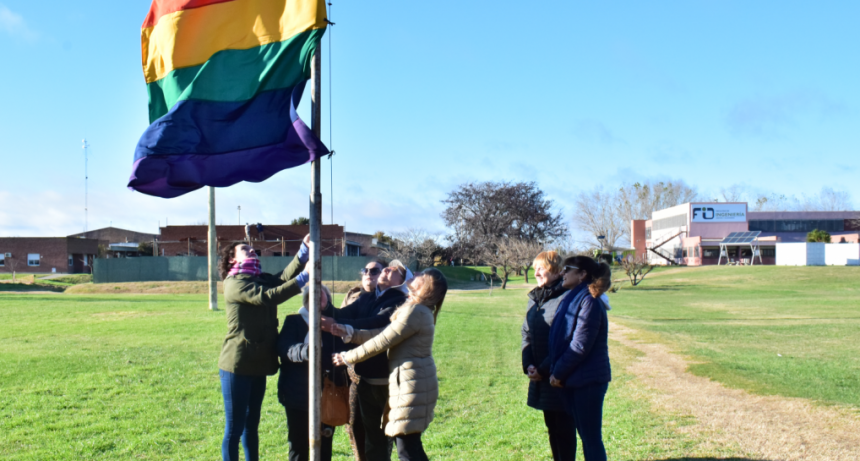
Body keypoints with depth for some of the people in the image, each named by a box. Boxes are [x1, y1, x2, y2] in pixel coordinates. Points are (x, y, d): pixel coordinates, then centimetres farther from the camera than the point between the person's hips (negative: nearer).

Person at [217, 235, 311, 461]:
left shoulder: (262, 279, 13)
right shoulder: (234, 282, -10)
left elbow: (285, 277, -6)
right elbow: (266, 297, -23)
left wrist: (305, 248, -17)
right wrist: (303, 278, -24)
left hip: (259, 364, 8)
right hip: (237, 365, -8)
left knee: (251, 425, 16)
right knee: (234, 429, -1)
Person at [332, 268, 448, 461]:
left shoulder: (414, 311, -16)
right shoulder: (421, 311, 15)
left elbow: (382, 342, -14)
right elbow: (382, 333, 10)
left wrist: (347, 358, -4)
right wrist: (349, 332, 2)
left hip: (411, 385, -10)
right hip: (415, 383, 10)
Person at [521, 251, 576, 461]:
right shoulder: (534, 298, 10)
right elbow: (526, 334, 11)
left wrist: (544, 369, -17)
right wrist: (528, 364, -3)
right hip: (540, 376, 7)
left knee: (564, 428, 2)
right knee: (551, 426, 16)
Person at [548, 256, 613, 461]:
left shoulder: (589, 301, -16)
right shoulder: (573, 298, 13)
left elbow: (580, 346, -20)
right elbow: (561, 341, 16)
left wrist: (558, 372, -12)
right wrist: (556, 371, 6)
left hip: (589, 380, -9)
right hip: (574, 379, 9)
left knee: (591, 438, -2)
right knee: (586, 436, 16)